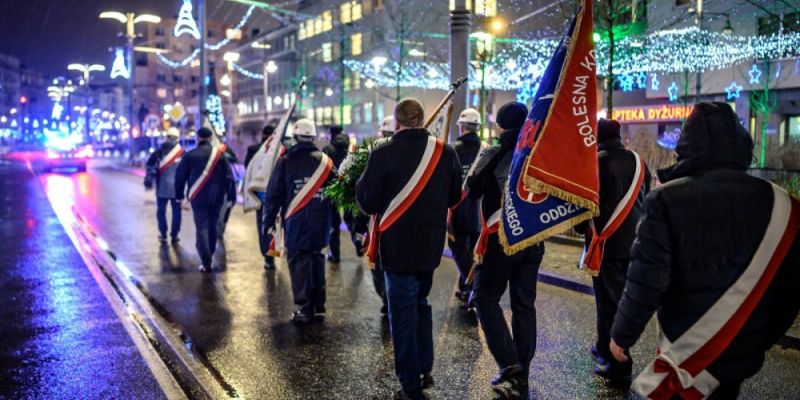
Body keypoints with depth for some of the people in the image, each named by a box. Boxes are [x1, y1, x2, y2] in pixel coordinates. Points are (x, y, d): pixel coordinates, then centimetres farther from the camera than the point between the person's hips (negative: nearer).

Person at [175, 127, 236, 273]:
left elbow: (180, 176, 3)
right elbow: (229, 177, 1)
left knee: (201, 228, -2)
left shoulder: (190, 155, -1)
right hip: (216, 197, 2)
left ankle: (207, 263, -10)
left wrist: (179, 194, 13)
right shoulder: (220, 155, 2)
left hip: (198, 197, -2)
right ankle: (209, 255, 31)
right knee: (212, 226, 19)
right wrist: (231, 196, 8)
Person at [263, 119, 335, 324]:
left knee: (299, 263, 3)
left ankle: (305, 309, 2)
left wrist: (269, 218, 5)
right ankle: (318, 306, 19)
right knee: (317, 261, 14)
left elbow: (274, 193, -3)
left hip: (295, 223, -3)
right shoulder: (325, 160, 2)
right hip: (320, 223, 3)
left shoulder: (286, 161, -4)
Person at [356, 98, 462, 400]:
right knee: (420, 303, 24)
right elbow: (454, 197, 8)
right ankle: (425, 369, 29)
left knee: (403, 312, 6)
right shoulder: (445, 153, -2)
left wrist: (361, 183, 6)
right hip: (431, 245, 4)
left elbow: (368, 203, -11)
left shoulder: (383, 154, -15)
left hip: (398, 247, -4)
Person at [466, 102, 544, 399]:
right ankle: (521, 375, 19)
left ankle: (510, 367, -4)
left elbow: (471, 192, -1)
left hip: (501, 237, -5)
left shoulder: (493, 155, -9)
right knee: (524, 304, 11)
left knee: (486, 297, 8)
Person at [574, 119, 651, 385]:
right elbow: (646, 201, 15)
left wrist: (582, 227, 6)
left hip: (607, 243, -7)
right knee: (621, 300, 17)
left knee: (609, 303, 0)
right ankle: (606, 349, 32)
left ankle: (617, 366, 4)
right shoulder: (638, 162, 9)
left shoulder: (596, 162, -11)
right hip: (633, 243, 7)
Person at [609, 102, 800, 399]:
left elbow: (647, 279, -18)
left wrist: (622, 334, -4)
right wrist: (764, 336, 19)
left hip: (687, 346, -4)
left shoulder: (667, 199, -17)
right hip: (745, 348, 4)